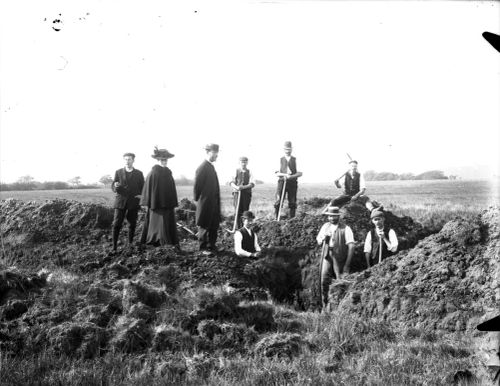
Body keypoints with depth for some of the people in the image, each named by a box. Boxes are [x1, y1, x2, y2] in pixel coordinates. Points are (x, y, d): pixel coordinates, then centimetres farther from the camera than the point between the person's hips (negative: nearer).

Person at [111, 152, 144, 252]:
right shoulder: (118, 172, 8)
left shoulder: (139, 173, 8)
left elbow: (143, 188, 14)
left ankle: (130, 244, 17)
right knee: (116, 224, -7)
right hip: (120, 202, -1)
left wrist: (141, 195, -6)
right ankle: (114, 247, -4)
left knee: (132, 224, 4)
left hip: (133, 202, 1)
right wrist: (116, 186, -17)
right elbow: (113, 187, 7)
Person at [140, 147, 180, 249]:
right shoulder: (153, 173, -7)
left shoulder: (168, 172, 10)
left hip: (168, 204, 6)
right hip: (156, 203, -6)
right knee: (161, 223, -9)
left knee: (171, 224, 5)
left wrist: (173, 204, 14)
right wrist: (147, 203, -8)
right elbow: (148, 188, -6)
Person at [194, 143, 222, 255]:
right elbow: (197, 185, -15)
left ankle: (211, 246, 23)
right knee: (204, 226, 2)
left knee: (214, 225, 13)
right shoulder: (202, 167, -16)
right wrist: (198, 199, -7)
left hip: (213, 203, 9)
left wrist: (217, 201, 15)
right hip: (205, 203, -9)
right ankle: (203, 248, 12)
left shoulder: (211, 167, 12)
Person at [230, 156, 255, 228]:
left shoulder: (249, 172, 5)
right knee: (237, 211, -3)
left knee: (245, 211, 2)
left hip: (246, 193, 0)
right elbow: (231, 183, 1)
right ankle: (239, 227, 4)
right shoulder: (236, 171, 5)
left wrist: (244, 187, -20)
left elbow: (252, 184, -3)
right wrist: (236, 187, -20)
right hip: (237, 193, 0)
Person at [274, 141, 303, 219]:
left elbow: (300, 173, 2)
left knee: (292, 203, 2)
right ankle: (277, 219, -5)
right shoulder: (280, 160, 12)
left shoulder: (295, 160, 9)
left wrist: (291, 176, -14)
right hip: (282, 182, 0)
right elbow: (277, 173, 6)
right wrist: (284, 174, -12)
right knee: (278, 202, -7)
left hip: (292, 183, 0)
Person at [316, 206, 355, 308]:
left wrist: (347, 265, -13)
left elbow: (351, 247, -9)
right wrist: (323, 238, -7)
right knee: (324, 281, -6)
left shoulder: (345, 229, -4)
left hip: (340, 260, -3)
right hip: (326, 257, 4)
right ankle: (325, 306, 3)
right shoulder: (325, 226, 11)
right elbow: (319, 242, 18)